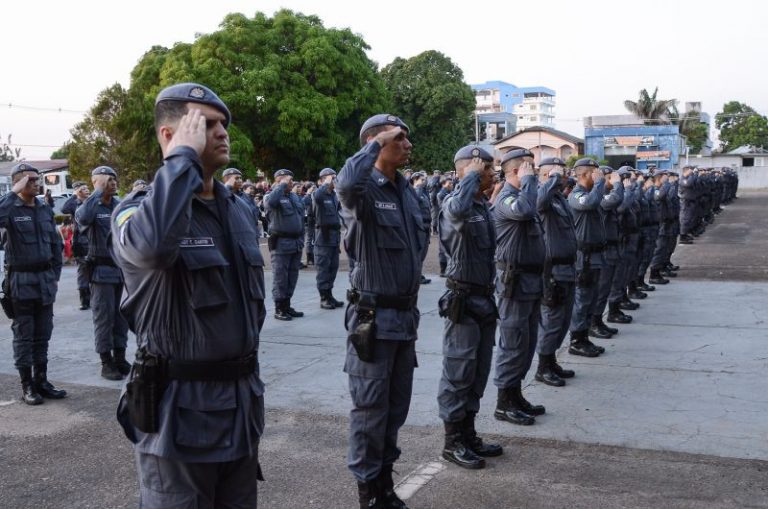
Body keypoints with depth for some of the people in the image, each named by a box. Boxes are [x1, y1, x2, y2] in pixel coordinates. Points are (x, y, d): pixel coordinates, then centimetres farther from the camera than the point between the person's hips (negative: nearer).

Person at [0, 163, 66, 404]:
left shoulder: (45, 209, 9)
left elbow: (55, 243, 16)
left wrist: (55, 274, 12)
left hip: (45, 279, 5)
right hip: (21, 281, -5)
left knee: (43, 336, 11)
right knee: (24, 336, 3)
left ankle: (41, 381, 20)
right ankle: (27, 386, 10)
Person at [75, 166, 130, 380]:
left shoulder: (120, 205, 8)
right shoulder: (91, 206, -6)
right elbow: (83, 218, -30)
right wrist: (98, 192, -23)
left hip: (123, 268, 5)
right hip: (102, 270, -5)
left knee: (121, 315, 11)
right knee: (104, 317, 1)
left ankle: (120, 358, 21)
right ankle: (106, 363, 9)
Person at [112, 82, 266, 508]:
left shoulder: (239, 210, 10)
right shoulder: (136, 210, -11)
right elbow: (152, 244, -38)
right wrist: (184, 156, -26)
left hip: (242, 403, 7)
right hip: (180, 409, -6)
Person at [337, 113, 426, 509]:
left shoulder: (407, 191, 11)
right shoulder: (364, 190, -12)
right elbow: (346, 184, -38)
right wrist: (378, 143, -22)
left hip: (405, 314, 7)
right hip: (373, 315, -7)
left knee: (396, 404, 16)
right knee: (371, 406, 3)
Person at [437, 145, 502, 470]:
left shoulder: (484, 206, 13)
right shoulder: (453, 203, -13)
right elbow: (459, 211, -41)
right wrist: (472, 175, -27)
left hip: (485, 299, 9)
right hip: (463, 300, -9)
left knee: (478, 372, 15)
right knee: (458, 372, 0)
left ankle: (468, 435, 26)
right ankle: (453, 442, 10)